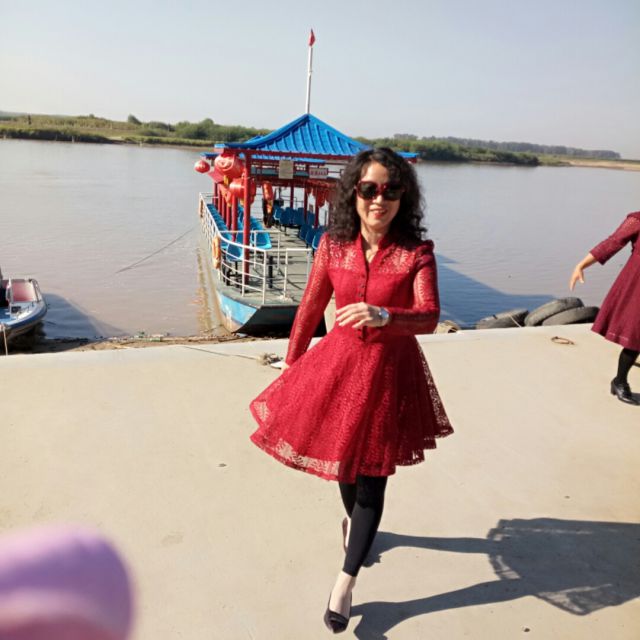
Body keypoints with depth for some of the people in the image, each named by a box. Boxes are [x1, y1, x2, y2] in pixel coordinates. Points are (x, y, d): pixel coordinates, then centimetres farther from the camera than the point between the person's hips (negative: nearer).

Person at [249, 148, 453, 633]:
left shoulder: (416, 252, -12)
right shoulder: (333, 246, -6)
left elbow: (429, 316, -24)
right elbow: (310, 309, 3)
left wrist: (383, 315, -45)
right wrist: (292, 365, 11)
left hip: (390, 373, -2)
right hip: (339, 364, 3)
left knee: (371, 477, 5)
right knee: (343, 459, 21)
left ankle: (346, 583, 20)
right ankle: (353, 521, 54)